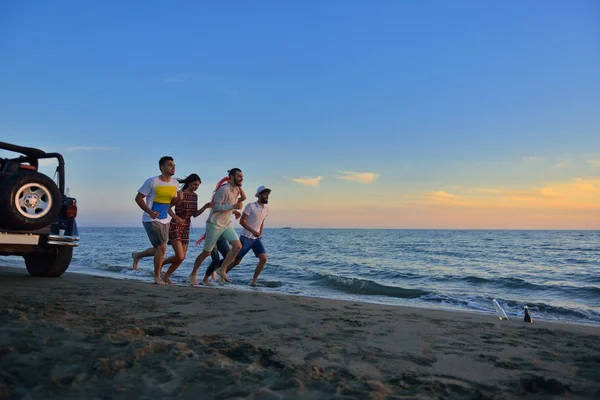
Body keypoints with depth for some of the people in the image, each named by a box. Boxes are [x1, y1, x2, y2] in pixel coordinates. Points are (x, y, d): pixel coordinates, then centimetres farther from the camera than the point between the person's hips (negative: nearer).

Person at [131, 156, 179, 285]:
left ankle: (137, 255, 41)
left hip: (165, 220, 7)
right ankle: (157, 278, 6)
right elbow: (138, 198, -9)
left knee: (158, 250, 13)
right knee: (162, 248, -11)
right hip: (151, 220, -7)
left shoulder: (174, 183, 6)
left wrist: (178, 199, -9)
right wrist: (150, 212, -23)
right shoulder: (152, 181, -12)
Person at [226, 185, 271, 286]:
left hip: (257, 239, 5)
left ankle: (253, 281, -2)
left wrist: (260, 233, 11)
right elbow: (242, 221, -16)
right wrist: (253, 231, -25)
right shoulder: (250, 206, -13)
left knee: (263, 258, -14)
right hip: (246, 238, -5)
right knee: (236, 260, 5)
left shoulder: (266, 209, 5)